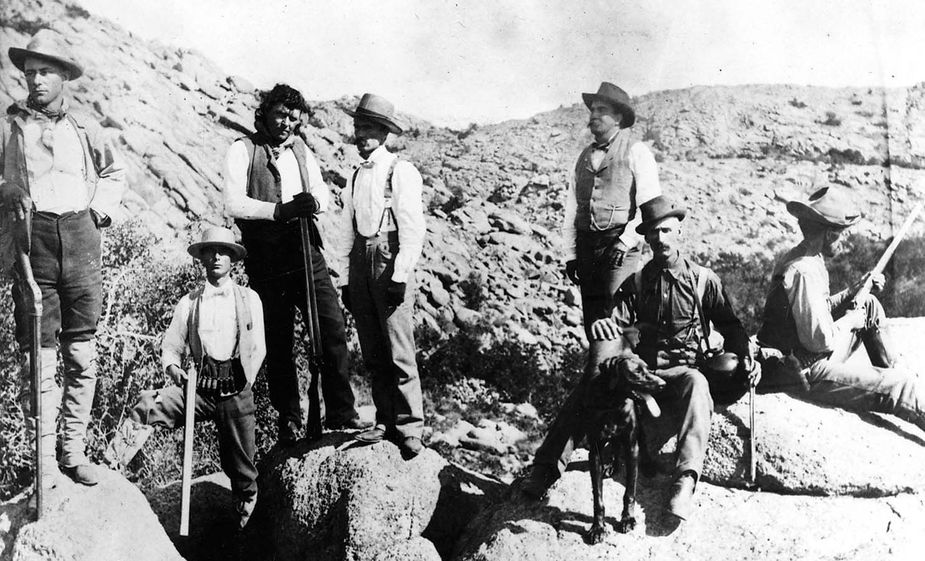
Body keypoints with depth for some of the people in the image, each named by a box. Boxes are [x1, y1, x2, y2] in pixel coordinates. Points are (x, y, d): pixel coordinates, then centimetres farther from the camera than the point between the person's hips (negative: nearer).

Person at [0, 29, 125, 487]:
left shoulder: (84, 128, 12)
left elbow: (114, 172, 27)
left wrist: (102, 208, 14)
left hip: (81, 239, 2)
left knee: (82, 355, 5)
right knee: (38, 355, -3)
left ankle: (75, 450, 16)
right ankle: (44, 458, 7)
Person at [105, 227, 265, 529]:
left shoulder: (249, 299, 10)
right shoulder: (189, 303, 12)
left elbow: (258, 349, 9)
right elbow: (170, 346, 13)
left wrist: (243, 384, -2)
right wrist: (173, 367, -9)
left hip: (237, 390, -1)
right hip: (200, 385, 1)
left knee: (241, 469, 1)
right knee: (148, 405, -27)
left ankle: (244, 525, 20)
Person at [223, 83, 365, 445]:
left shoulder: (301, 150, 17)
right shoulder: (243, 150, 0)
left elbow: (323, 194, 13)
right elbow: (234, 204, -11)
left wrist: (313, 202, -11)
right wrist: (281, 210, -23)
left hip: (306, 253, 4)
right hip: (266, 260, -4)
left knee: (333, 329, -3)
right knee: (278, 343, 3)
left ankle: (340, 412, 7)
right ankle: (288, 420, 15)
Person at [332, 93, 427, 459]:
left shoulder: (401, 172, -2)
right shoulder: (357, 177, 18)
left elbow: (413, 229, -9)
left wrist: (400, 275, -15)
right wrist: (346, 278, 14)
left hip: (391, 263, -7)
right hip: (361, 264, 7)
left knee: (398, 350, -8)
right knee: (372, 352, 8)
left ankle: (409, 427, 1)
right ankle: (385, 422, 18)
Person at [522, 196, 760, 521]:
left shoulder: (703, 280, 9)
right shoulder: (636, 283, 13)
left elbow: (730, 326, 12)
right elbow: (617, 322, 2)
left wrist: (745, 359, -6)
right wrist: (603, 325, -23)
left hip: (680, 373, -2)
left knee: (697, 383, -38)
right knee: (588, 386, -26)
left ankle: (685, 480, -46)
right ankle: (547, 467, -26)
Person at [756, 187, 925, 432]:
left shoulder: (805, 258, 7)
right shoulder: (803, 272, -26)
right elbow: (820, 340, -26)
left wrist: (853, 291, 7)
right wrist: (852, 320, -9)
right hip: (805, 372, -10)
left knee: (870, 304, 18)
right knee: (902, 386, -15)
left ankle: (892, 372, 27)